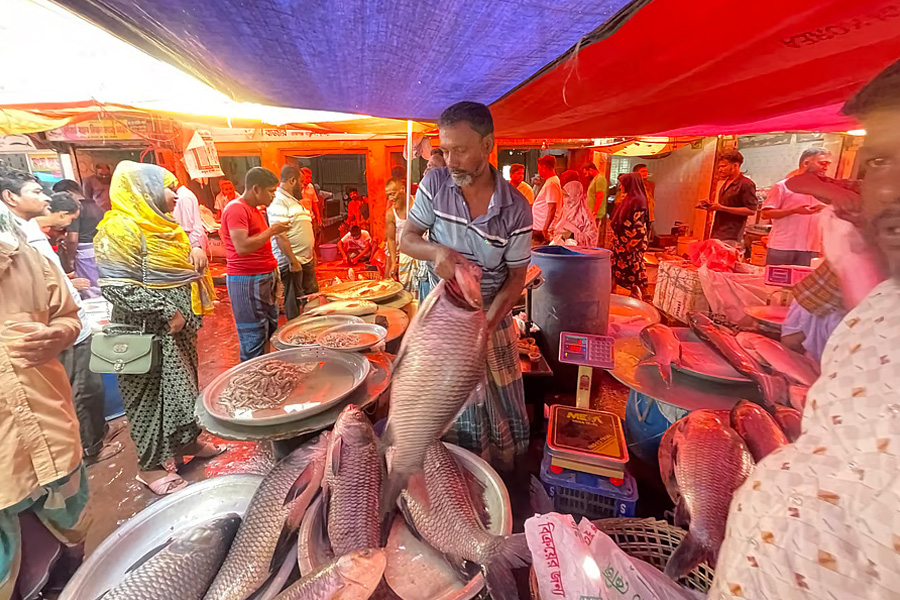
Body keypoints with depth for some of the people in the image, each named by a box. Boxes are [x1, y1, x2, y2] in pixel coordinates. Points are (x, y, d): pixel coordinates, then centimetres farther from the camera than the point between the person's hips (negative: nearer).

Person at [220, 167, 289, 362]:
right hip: (247, 280, -9)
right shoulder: (236, 209, -13)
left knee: (271, 333, 12)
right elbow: (242, 247, -23)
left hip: (264, 278, 10)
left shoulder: (253, 209, 17)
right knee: (254, 340, -5)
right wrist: (272, 231, -17)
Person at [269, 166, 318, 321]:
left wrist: (311, 254, 21)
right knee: (294, 304, 1)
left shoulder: (292, 200, 17)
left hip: (305, 260, 10)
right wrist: (293, 261, -24)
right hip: (291, 262, -10)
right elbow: (280, 235, -23)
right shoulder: (278, 202, -15)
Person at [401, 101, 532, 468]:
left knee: (499, 406, 10)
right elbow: (406, 238, -3)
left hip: (491, 315, 0)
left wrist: (485, 325, -21)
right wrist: (435, 251, -27)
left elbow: (516, 277, -7)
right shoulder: (434, 183, -9)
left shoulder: (516, 209, -14)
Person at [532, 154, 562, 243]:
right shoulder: (550, 181, 17)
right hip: (539, 228, 10)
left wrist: (545, 229, -25)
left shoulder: (551, 184, -16)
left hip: (542, 230, -10)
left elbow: (552, 208, -23)